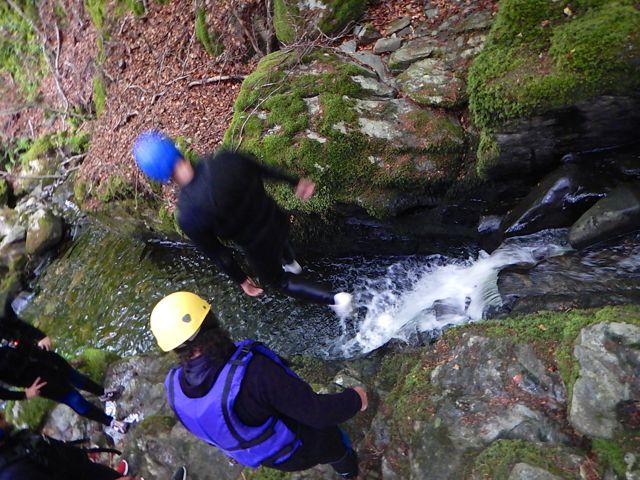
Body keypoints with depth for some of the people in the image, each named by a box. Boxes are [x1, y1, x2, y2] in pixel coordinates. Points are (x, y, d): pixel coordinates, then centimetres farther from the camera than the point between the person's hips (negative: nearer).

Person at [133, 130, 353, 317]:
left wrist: (241, 280, 5)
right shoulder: (225, 159, -22)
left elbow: (216, 253, -13)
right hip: (279, 221, 4)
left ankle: (334, 299, 22)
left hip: (259, 249, -3)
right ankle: (291, 264, 72)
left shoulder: (188, 216, -27)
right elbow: (267, 171, -4)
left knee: (278, 281, 29)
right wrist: (297, 182, 14)